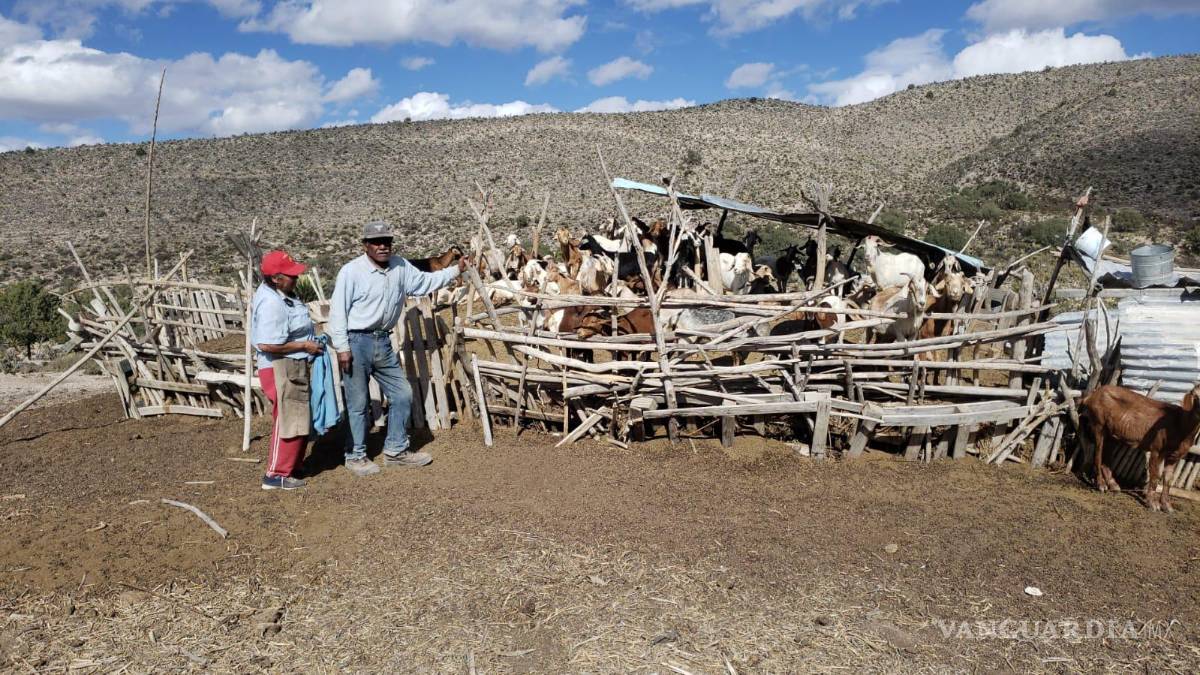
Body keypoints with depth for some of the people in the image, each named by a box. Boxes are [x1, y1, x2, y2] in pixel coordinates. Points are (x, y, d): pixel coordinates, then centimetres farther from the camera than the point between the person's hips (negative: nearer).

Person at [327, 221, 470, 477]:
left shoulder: (400, 267, 6)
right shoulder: (351, 271, -13)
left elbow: (425, 282, 20)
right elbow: (338, 310, -13)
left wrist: (456, 270, 15)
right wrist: (342, 347, -16)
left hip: (383, 342, 7)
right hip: (356, 343, -7)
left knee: (402, 394, 11)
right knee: (358, 403, 3)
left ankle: (395, 450, 26)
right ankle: (355, 456, 20)